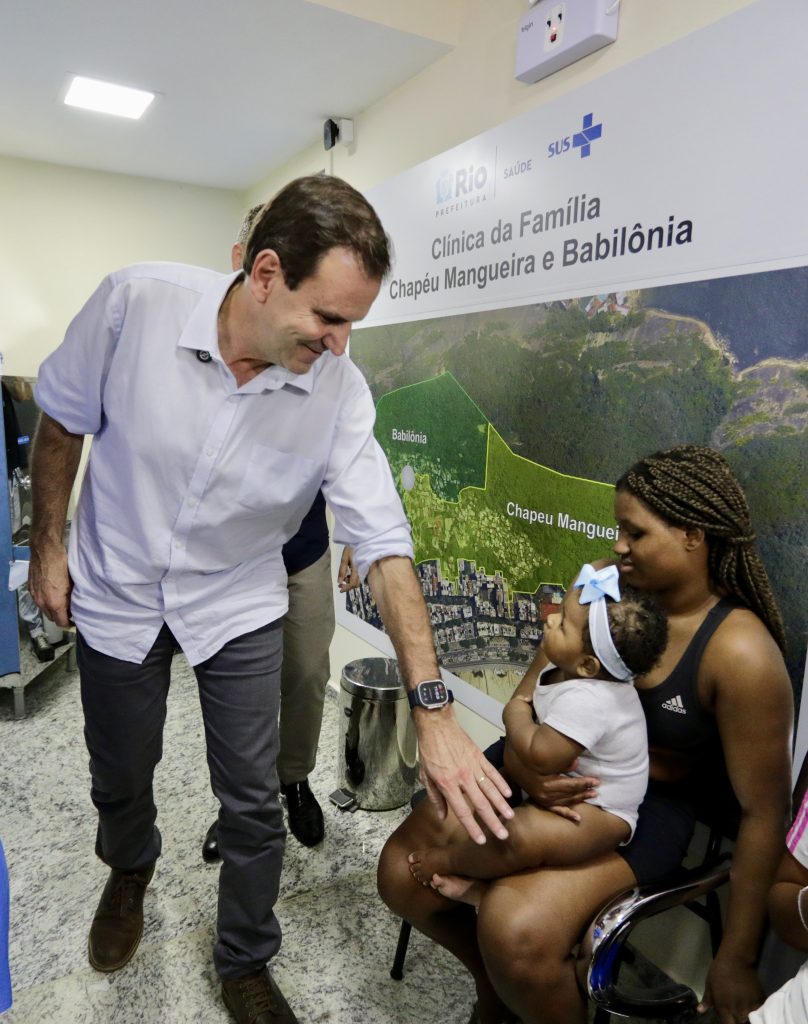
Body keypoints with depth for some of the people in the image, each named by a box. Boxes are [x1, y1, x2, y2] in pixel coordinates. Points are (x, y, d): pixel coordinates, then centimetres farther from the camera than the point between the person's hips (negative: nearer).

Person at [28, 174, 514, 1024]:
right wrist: (48, 546, 1)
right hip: (117, 592, 1)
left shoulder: (339, 391, -22)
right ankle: (129, 870, 58)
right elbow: (64, 417, -6)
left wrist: (432, 708, -29)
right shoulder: (137, 302, -23)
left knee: (252, 803, 7)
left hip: (238, 604, 0)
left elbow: (383, 544, -24)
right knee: (119, 778, 20)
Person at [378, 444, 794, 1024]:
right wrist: (522, 762, -17)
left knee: (514, 931, -29)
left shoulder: (741, 654, -21)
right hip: (552, 773, 5)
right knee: (402, 873, -4)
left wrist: (736, 961, -6)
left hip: (645, 805, -5)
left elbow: (763, 813, -13)